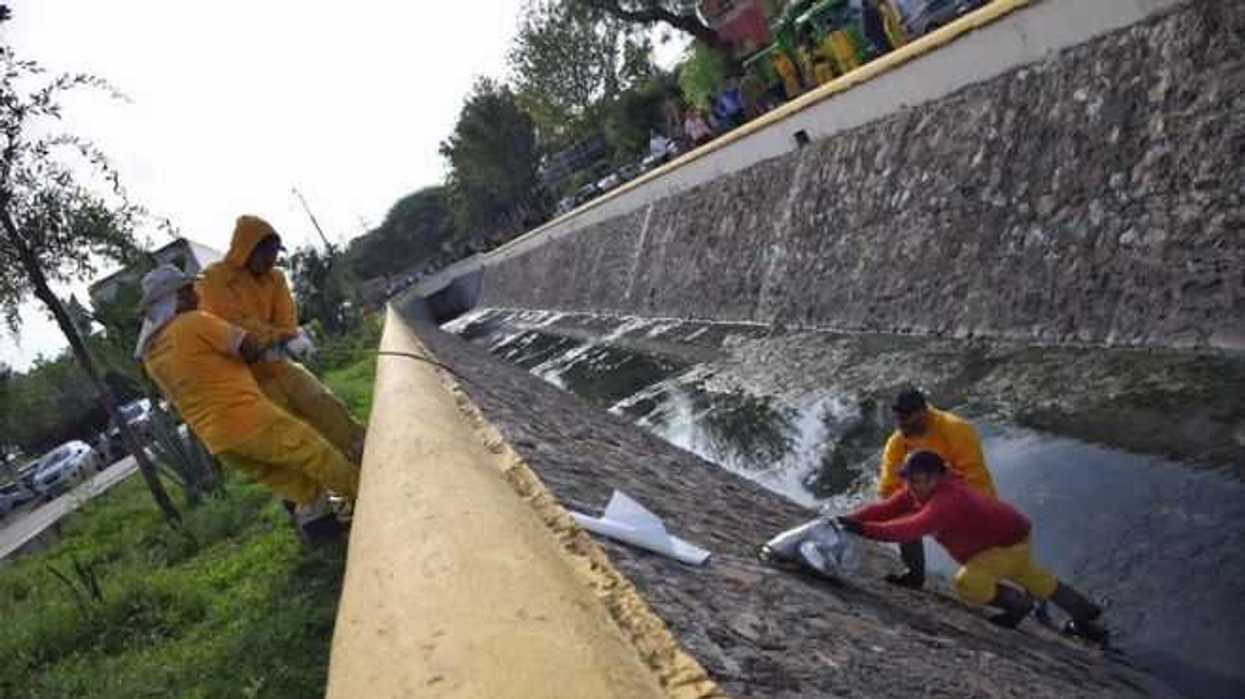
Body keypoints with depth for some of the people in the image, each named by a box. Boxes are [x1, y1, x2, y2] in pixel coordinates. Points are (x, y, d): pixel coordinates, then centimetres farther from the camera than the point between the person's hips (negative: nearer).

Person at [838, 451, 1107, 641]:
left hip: (1012, 543, -10)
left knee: (968, 581, -23)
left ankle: (1018, 603, 6)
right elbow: (887, 507, -18)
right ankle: (1084, 610, 55)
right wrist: (851, 519, -33)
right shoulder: (919, 491, -14)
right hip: (1008, 536, 10)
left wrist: (865, 529, -60)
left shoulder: (946, 501, -41)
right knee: (1028, 576, 31)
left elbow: (912, 528, -54)